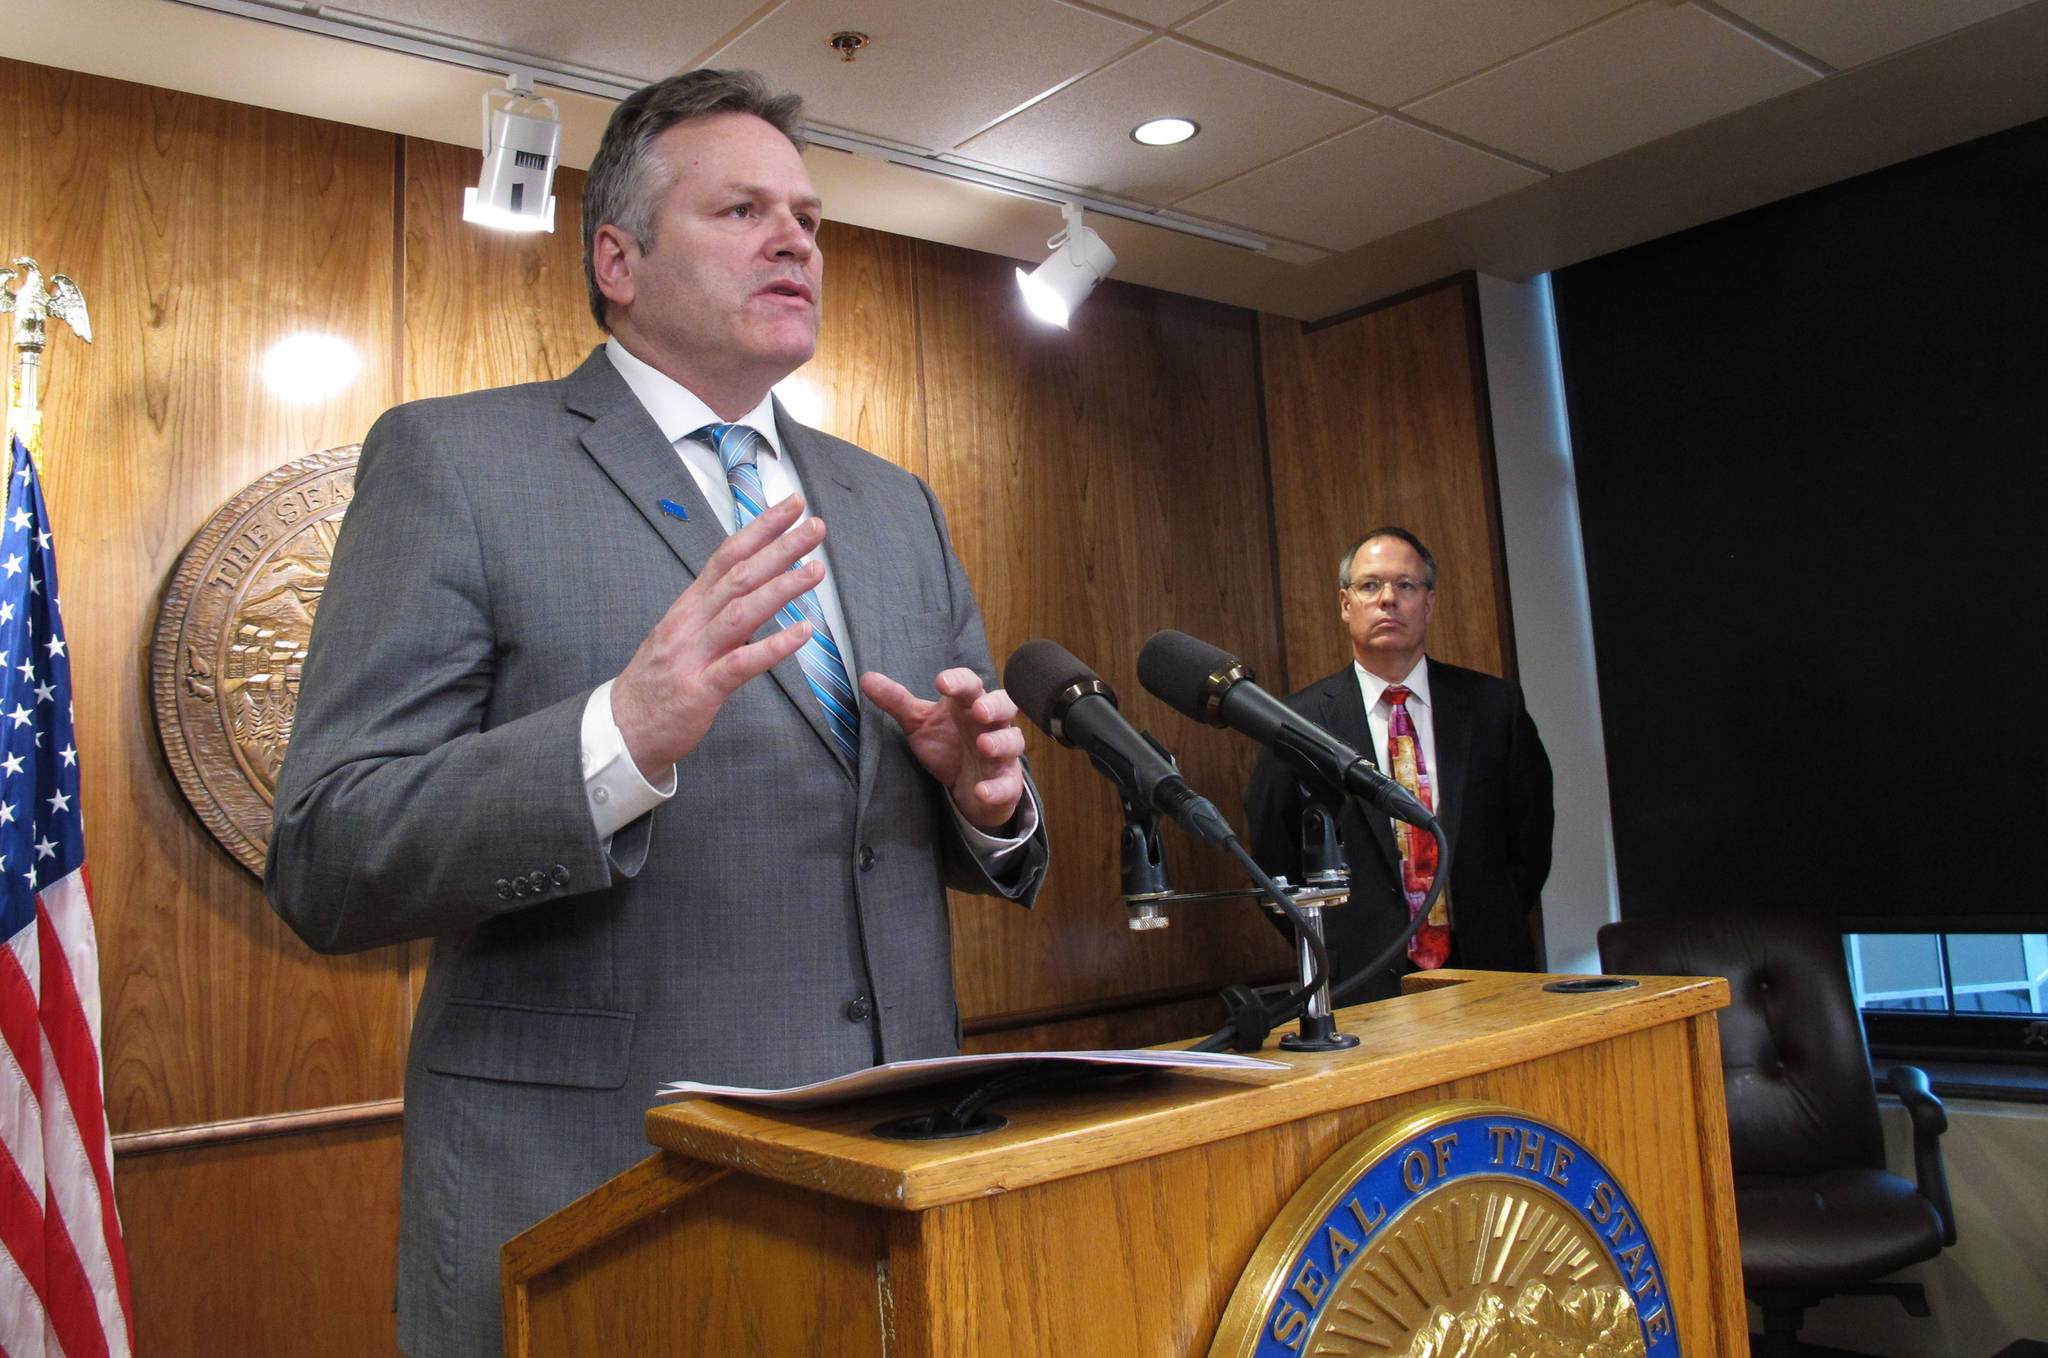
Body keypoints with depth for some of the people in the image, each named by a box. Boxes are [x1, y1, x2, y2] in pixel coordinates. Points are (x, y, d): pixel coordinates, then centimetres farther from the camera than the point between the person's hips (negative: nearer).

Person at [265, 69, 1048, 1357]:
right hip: (586, 1197, -4)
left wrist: (988, 798, -9)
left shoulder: (898, 506, 11)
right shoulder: (455, 461, -4)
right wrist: (619, 737, -27)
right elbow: (323, 865, -11)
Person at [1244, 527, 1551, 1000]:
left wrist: (1494, 935, 3)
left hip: (1488, 973, 2)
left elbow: (1531, 836, 10)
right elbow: (1274, 859, 4)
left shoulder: (1496, 706, 4)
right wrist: (1335, 957, 1)